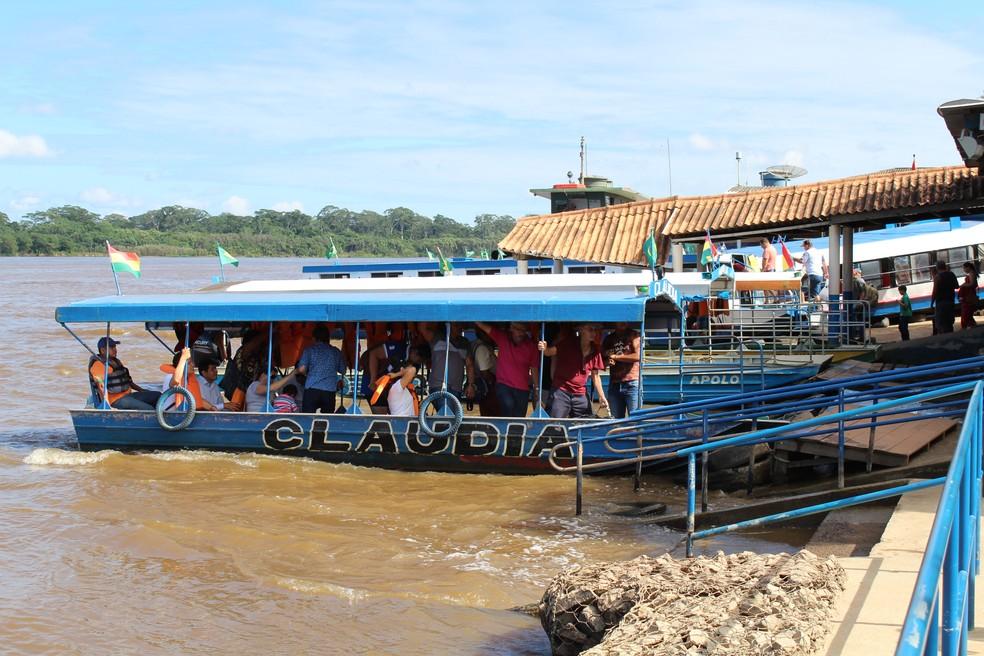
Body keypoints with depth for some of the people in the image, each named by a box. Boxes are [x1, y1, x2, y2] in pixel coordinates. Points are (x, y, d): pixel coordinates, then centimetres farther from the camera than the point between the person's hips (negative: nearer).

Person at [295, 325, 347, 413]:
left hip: (312, 389, -2)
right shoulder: (336, 352, 10)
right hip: (330, 390, 2)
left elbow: (301, 369, -6)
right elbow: (342, 370, 16)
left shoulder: (310, 350, 2)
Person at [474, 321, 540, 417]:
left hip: (522, 389, 2)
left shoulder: (531, 345, -3)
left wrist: (536, 389, 7)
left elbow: (534, 369, 5)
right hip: (503, 385, -2)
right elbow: (481, 325, -8)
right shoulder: (502, 337, -5)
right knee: (509, 406, -29)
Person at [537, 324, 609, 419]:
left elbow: (595, 375, 11)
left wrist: (602, 397, 7)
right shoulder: (568, 343, -7)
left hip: (580, 395, 5)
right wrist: (544, 349, -42)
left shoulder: (595, 351, 4)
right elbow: (551, 351, -18)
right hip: (561, 392, -4)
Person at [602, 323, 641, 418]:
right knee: (616, 420, 6)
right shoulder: (609, 339, 15)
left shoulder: (634, 335, 2)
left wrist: (615, 356, -7)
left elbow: (637, 356, -10)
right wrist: (608, 361, -6)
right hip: (614, 384, 4)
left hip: (632, 383, -4)